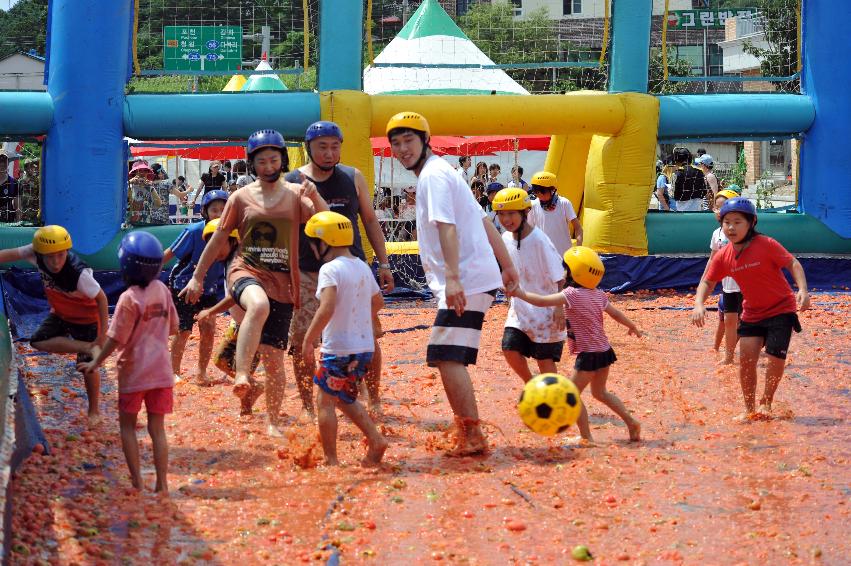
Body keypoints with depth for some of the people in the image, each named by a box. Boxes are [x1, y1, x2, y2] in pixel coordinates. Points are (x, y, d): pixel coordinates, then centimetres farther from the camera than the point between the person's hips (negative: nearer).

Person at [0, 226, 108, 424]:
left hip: (87, 318, -6)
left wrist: (103, 335, -28)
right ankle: (87, 347, -9)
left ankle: (94, 410, 23)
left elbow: (101, 298, -29)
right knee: (38, 341, -15)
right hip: (60, 314, 6)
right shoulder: (37, 253, -27)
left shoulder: (79, 273, -41)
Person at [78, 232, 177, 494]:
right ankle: (162, 484, 7)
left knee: (127, 425, 11)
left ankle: (136, 482, 7)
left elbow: (116, 338, -15)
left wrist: (96, 362, -3)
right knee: (157, 427, 9)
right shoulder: (162, 290, -1)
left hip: (133, 370, -5)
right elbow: (173, 327, 9)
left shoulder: (129, 298, -19)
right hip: (161, 369, 5)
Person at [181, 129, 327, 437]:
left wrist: (315, 195, -24)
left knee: (274, 357, 3)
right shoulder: (241, 197, 6)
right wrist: (197, 277, 13)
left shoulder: (295, 194, 6)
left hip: (281, 282, 1)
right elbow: (218, 239, 13)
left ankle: (273, 422, 19)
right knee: (258, 305, -39)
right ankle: (241, 375, -43)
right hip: (246, 272, -1)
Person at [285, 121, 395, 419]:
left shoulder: (353, 178, 4)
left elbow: (370, 221, 11)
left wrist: (383, 264, 6)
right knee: (301, 341, -3)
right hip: (308, 274, -1)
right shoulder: (291, 183, -2)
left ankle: (374, 401, 14)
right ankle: (307, 407, 11)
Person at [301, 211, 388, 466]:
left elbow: (326, 309, -27)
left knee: (325, 401, 2)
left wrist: (307, 341, -21)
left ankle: (331, 460, 1)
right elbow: (378, 302, 25)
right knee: (345, 399, 22)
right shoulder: (363, 267, 11)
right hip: (365, 347, 8)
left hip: (339, 349, -8)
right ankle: (375, 440, 13)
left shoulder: (330, 269, -15)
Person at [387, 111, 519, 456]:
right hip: (478, 279, 10)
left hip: (466, 282, -10)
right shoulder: (440, 172, 21)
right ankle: (469, 435, 19)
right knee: (451, 359, 14)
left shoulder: (433, 175, -10)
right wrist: (507, 265, 26)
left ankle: (472, 437, -14)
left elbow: (447, 227, -23)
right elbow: (484, 221, 24)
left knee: (447, 358, -14)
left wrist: (452, 278, -33)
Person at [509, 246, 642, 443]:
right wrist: (633, 327, 35)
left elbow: (542, 301, -21)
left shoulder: (571, 294, -15)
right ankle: (631, 422, 23)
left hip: (588, 354, -8)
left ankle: (586, 437, 0)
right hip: (604, 351, 8)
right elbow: (615, 313, 18)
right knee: (600, 392, 24)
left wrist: (519, 293, -11)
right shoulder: (598, 294, 7)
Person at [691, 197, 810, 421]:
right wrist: (699, 304, -13)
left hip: (781, 310, -4)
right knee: (746, 358, -7)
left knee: (775, 360, -10)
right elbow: (707, 282, 5)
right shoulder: (723, 256, -4)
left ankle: (766, 403, 15)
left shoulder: (766, 245, -17)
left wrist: (802, 290, -29)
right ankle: (749, 409, 9)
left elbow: (793, 264, -14)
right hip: (752, 313, 4)